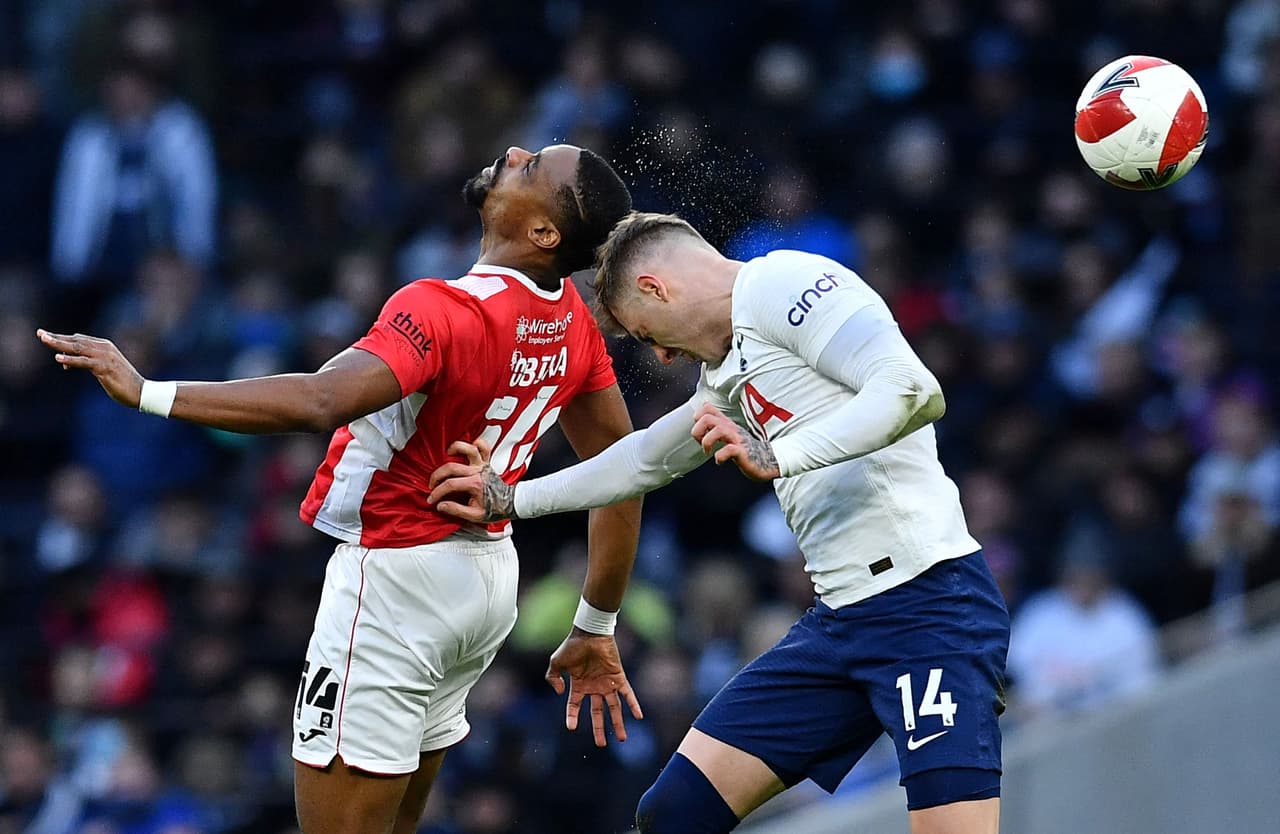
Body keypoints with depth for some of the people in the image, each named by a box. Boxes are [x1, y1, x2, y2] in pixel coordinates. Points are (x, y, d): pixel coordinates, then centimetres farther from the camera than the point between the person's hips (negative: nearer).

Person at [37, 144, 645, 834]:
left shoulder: (445, 312, -25)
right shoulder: (572, 321, 0)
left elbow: (318, 402, -40)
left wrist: (145, 392, -39)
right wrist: (595, 630, 17)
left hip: (398, 577, -8)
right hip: (487, 575, 8)